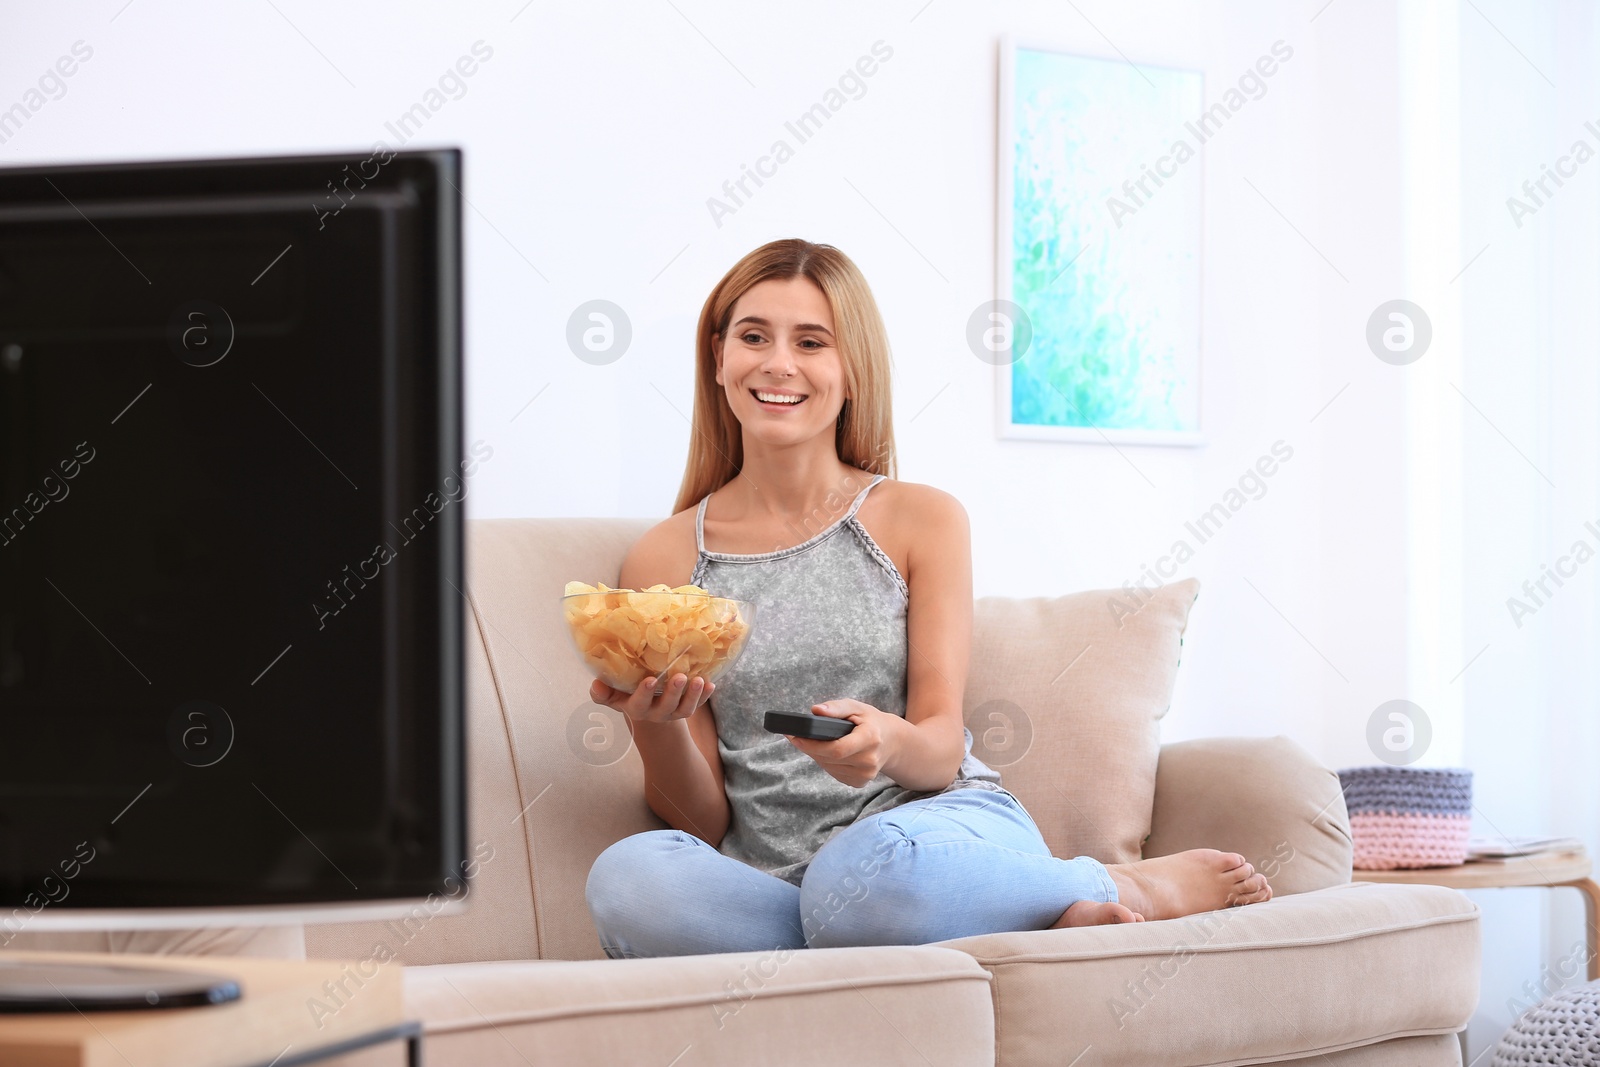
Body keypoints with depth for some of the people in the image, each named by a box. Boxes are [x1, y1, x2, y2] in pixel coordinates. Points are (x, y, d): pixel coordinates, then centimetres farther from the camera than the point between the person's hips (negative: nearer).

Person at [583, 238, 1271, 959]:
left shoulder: (923, 520, 8)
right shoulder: (663, 559, 10)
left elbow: (942, 751, 3)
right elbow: (703, 821, 8)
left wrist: (889, 744, -21)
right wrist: (658, 729, -15)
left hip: (945, 825, -2)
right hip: (772, 879, 2)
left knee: (871, 869, -41)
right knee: (626, 879, -34)